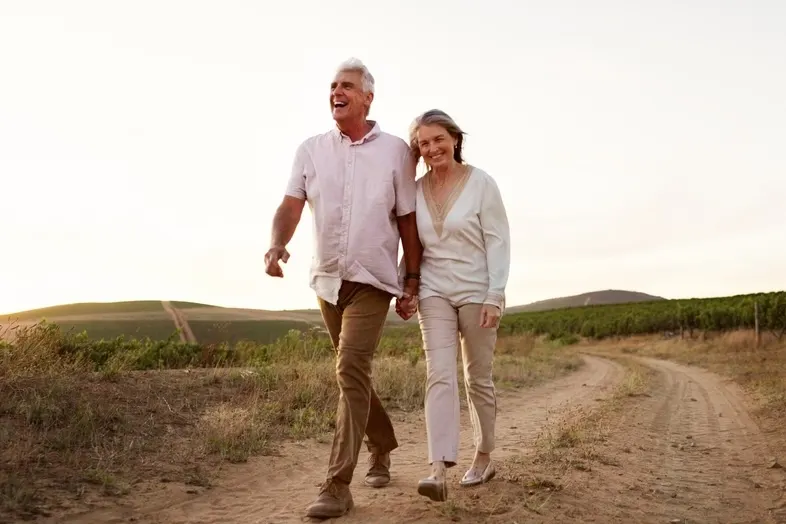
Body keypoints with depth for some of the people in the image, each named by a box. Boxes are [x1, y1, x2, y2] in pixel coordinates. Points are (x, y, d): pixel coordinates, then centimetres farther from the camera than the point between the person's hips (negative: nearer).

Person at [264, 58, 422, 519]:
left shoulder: (395, 151, -1)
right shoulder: (312, 149, 5)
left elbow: (407, 219, 1)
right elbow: (292, 204, -5)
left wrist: (412, 279, 0)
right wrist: (278, 244, -25)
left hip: (373, 279, -4)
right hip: (328, 279, 4)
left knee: (351, 371, -15)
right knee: (354, 374, 16)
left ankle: (338, 486, -11)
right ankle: (382, 446, 39)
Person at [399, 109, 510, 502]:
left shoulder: (481, 183, -6)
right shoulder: (416, 190, 5)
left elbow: (498, 242, -8)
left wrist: (494, 297, -15)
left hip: (477, 291, -2)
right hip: (434, 292, 3)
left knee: (478, 378, 8)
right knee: (440, 375, -11)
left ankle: (484, 458, 26)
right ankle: (438, 470, -17)